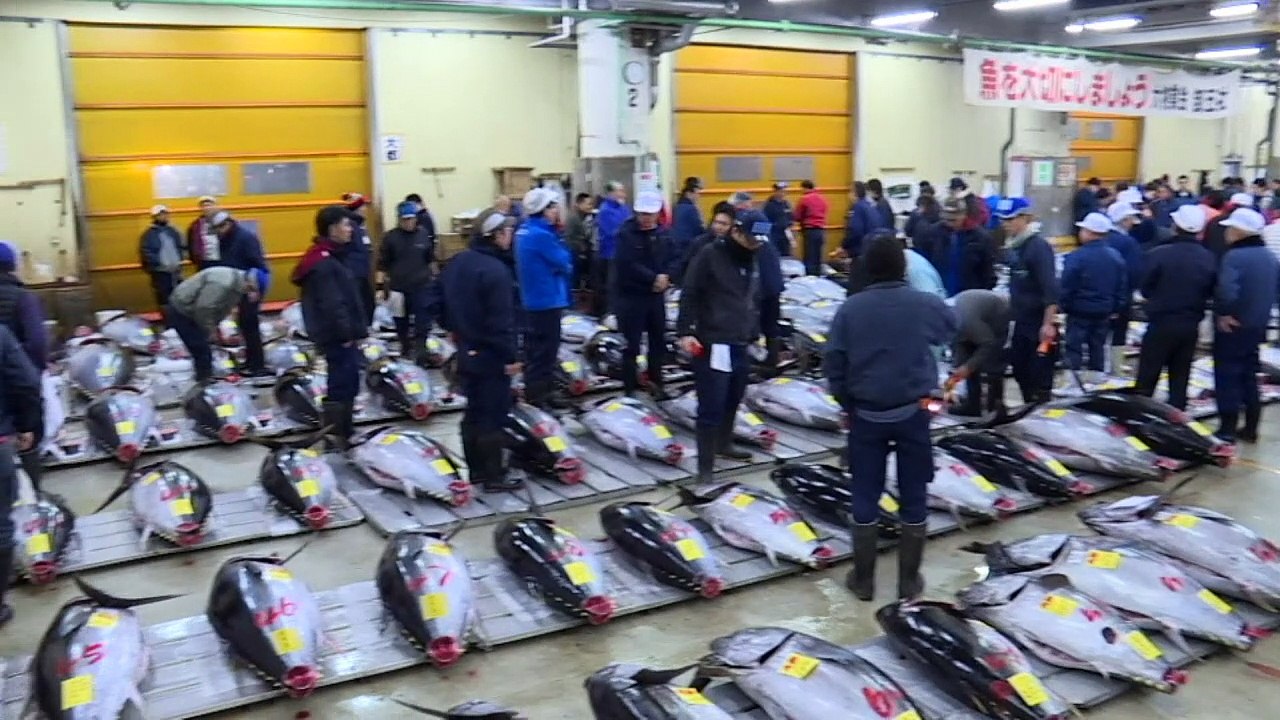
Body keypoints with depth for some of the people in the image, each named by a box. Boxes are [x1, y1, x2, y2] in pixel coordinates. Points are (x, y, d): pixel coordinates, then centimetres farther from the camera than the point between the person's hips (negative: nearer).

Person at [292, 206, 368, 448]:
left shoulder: (330, 257, 15)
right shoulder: (323, 263, -18)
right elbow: (332, 304, -23)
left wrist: (355, 331, 16)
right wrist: (346, 333, -20)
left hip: (341, 335, 11)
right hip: (338, 336, -11)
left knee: (347, 385, 16)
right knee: (342, 387, -7)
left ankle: (344, 434, 26)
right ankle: (334, 439, -1)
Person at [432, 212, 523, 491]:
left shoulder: (457, 262, 6)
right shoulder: (495, 270, -22)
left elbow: (438, 300, 16)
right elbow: (501, 320, -24)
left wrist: (453, 327, 24)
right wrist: (510, 356, -18)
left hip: (467, 351, 9)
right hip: (491, 356, -9)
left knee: (473, 411, 16)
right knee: (494, 416, 0)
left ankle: (475, 470, 25)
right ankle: (494, 476, 8)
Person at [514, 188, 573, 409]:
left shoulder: (524, 230, 9)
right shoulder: (541, 235, -22)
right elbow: (564, 263, -16)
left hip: (532, 298, 10)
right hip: (547, 300, -10)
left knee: (535, 347, 19)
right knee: (545, 350, -2)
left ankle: (534, 391, 30)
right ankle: (538, 396, 3)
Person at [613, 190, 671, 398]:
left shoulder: (662, 234, 6)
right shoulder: (626, 233, -11)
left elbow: (671, 261, 7)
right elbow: (628, 265, -21)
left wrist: (665, 278, -13)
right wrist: (654, 278, -19)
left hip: (656, 294, 6)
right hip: (630, 295, -5)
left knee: (658, 341, 14)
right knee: (631, 345, 0)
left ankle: (655, 383, 28)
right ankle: (630, 388, 9)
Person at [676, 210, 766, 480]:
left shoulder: (751, 260, 15)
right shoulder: (709, 255, -9)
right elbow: (689, 294, -11)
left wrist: (754, 334, 21)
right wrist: (685, 331, -17)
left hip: (740, 344, 8)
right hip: (712, 344, -7)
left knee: (733, 400, 17)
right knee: (711, 407, -7)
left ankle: (724, 444, 38)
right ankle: (706, 465, 0)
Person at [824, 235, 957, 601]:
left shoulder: (851, 308, -9)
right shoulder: (925, 305, -7)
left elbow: (833, 363, -6)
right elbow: (952, 328, 15)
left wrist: (847, 403, 8)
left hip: (865, 414, 0)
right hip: (913, 413, 0)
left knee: (865, 497, 10)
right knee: (913, 498, 11)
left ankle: (863, 579, 20)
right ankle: (909, 580, 21)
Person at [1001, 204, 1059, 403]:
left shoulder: (1039, 246, -14)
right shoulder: (1013, 247, 10)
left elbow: (1050, 288, -21)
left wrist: (1048, 323, -25)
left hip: (1039, 324, -9)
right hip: (1021, 323, 9)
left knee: (1040, 375, -2)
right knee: (1020, 370, 15)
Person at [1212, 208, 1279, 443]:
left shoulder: (1234, 256, -20)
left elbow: (1227, 291, -34)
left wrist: (1223, 314, -20)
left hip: (1232, 327, -8)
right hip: (1258, 326, 8)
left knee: (1227, 377, 1)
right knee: (1249, 377, 17)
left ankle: (1227, 430, 5)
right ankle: (1250, 428, 22)